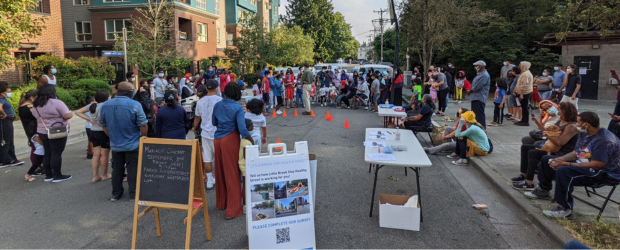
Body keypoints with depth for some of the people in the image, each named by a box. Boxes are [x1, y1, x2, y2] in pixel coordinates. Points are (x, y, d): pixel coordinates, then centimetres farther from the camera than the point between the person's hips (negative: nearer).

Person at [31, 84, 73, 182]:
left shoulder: (36, 104, 8)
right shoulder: (56, 102, -17)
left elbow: (35, 116, 20)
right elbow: (68, 115, -21)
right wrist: (70, 112, -1)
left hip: (42, 132, 7)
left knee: (47, 154, 14)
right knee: (56, 154, -3)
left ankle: (48, 175, 19)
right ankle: (58, 176, 2)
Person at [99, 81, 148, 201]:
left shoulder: (106, 105, -1)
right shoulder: (135, 105, -18)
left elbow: (103, 125, 9)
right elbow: (143, 126, -17)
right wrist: (143, 137, 0)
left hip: (115, 145, 5)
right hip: (133, 144, -4)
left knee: (117, 168, 15)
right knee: (133, 169, 5)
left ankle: (116, 193, 22)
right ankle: (133, 194, 11)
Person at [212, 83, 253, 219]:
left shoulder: (217, 105, 4)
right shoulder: (238, 108, -12)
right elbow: (242, 129, -18)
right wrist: (251, 140, -6)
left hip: (218, 140, 6)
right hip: (230, 141, -5)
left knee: (220, 172, 18)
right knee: (232, 174, 2)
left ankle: (221, 202, 33)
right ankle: (232, 209, 5)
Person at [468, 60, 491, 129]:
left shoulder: (484, 75, -17)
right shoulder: (480, 74, 17)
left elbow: (476, 87, -20)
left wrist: (469, 91, -5)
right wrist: (470, 91, 5)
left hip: (479, 98, -11)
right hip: (475, 97, 11)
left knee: (479, 115, -7)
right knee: (474, 114, 17)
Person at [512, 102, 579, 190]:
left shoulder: (571, 126, -18)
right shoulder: (560, 122, 12)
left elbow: (560, 142, -28)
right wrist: (537, 122, 15)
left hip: (561, 153, -11)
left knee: (532, 153, -30)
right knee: (525, 147, 10)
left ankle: (529, 183, -25)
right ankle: (524, 175, 11)